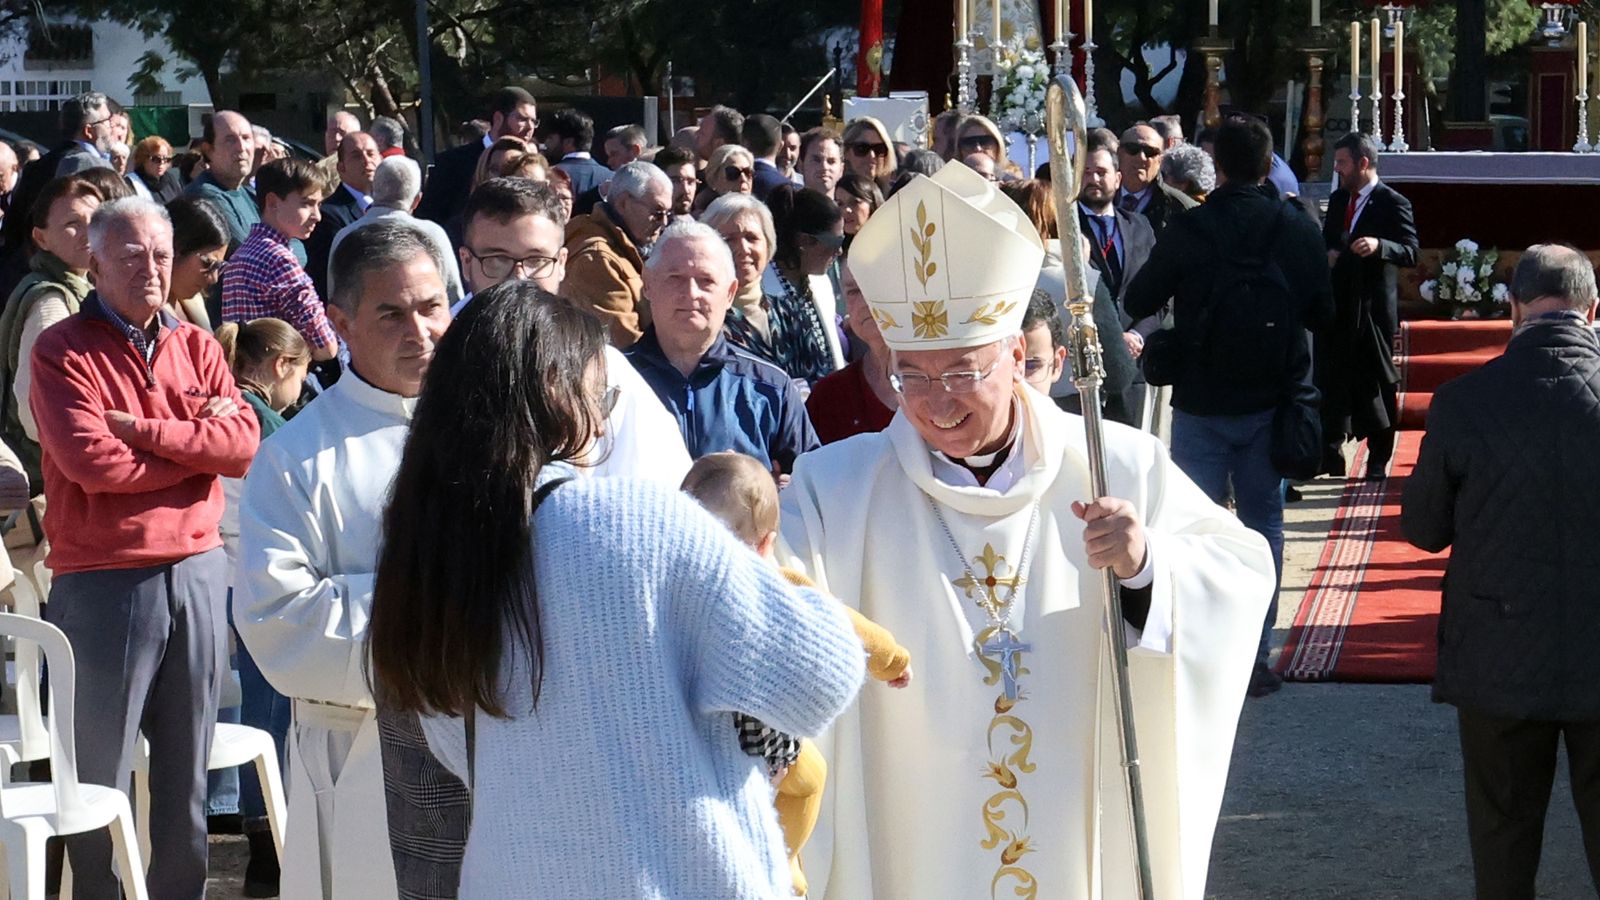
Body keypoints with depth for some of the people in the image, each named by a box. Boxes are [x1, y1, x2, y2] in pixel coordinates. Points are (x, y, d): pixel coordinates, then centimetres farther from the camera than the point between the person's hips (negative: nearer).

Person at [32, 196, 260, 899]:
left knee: (188, 772, 13)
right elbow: (93, 462, -18)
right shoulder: (63, 353, -5)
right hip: (103, 579, -5)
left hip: (197, 570, 5)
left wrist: (144, 429, -14)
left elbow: (246, 444, -4)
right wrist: (199, 442, -9)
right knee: (100, 776, 3)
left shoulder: (196, 348, 10)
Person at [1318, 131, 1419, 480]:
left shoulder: (1393, 204, -8)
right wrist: (1326, 255, 4)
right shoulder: (1338, 200, 14)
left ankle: (1378, 461, 11)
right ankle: (1330, 456, 14)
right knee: (1330, 378, 6)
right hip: (1336, 304, 6)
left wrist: (1378, 245, -32)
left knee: (1375, 383, 1)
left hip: (1372, 306, -6)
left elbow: (1411, 252, -15)